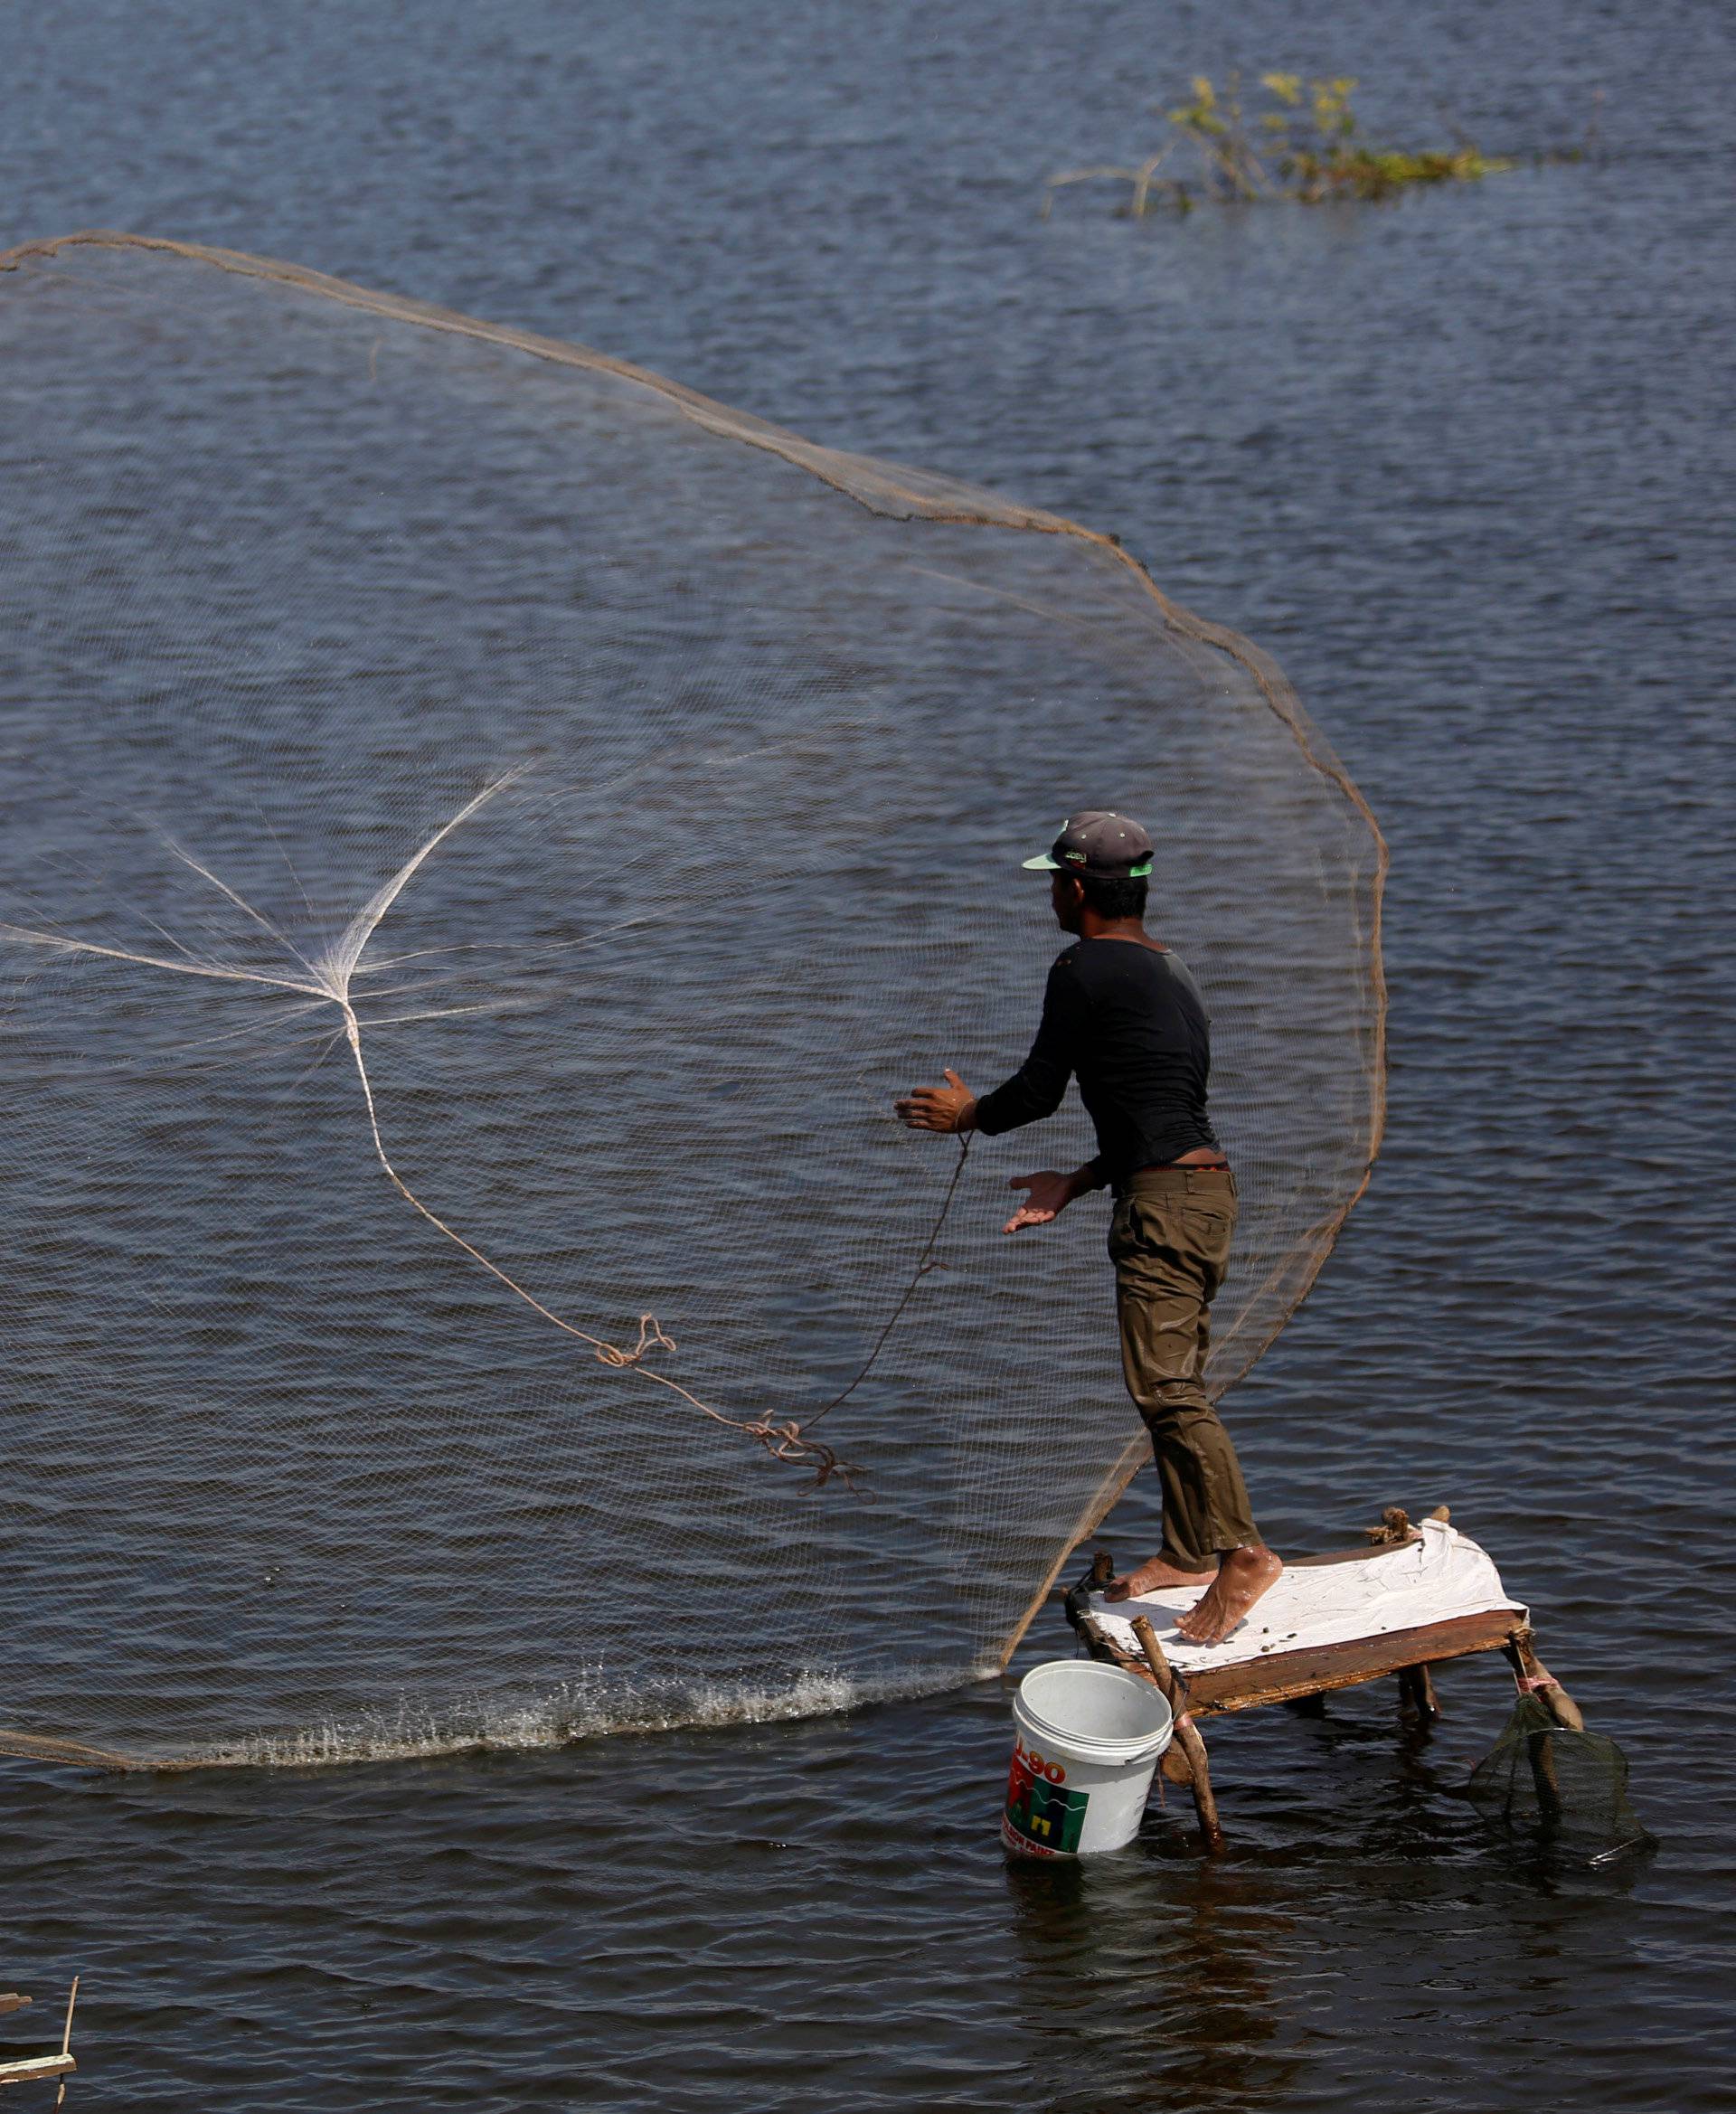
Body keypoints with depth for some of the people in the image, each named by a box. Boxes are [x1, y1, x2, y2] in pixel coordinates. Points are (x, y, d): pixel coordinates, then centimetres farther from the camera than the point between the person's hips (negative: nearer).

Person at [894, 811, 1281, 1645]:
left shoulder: (1084, 968, -9)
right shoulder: (1169, 973, 20)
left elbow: (1039, 1090, -4)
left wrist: (967, 1116, 15)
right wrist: (1076, 1184, 28)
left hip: (1164, 1202, -10)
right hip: (1206, 1184, 10)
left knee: (1163, 1383, -14)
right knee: (1171, 1382, 16)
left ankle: (1241, 1552, -19)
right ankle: (1187, 1552, 22)